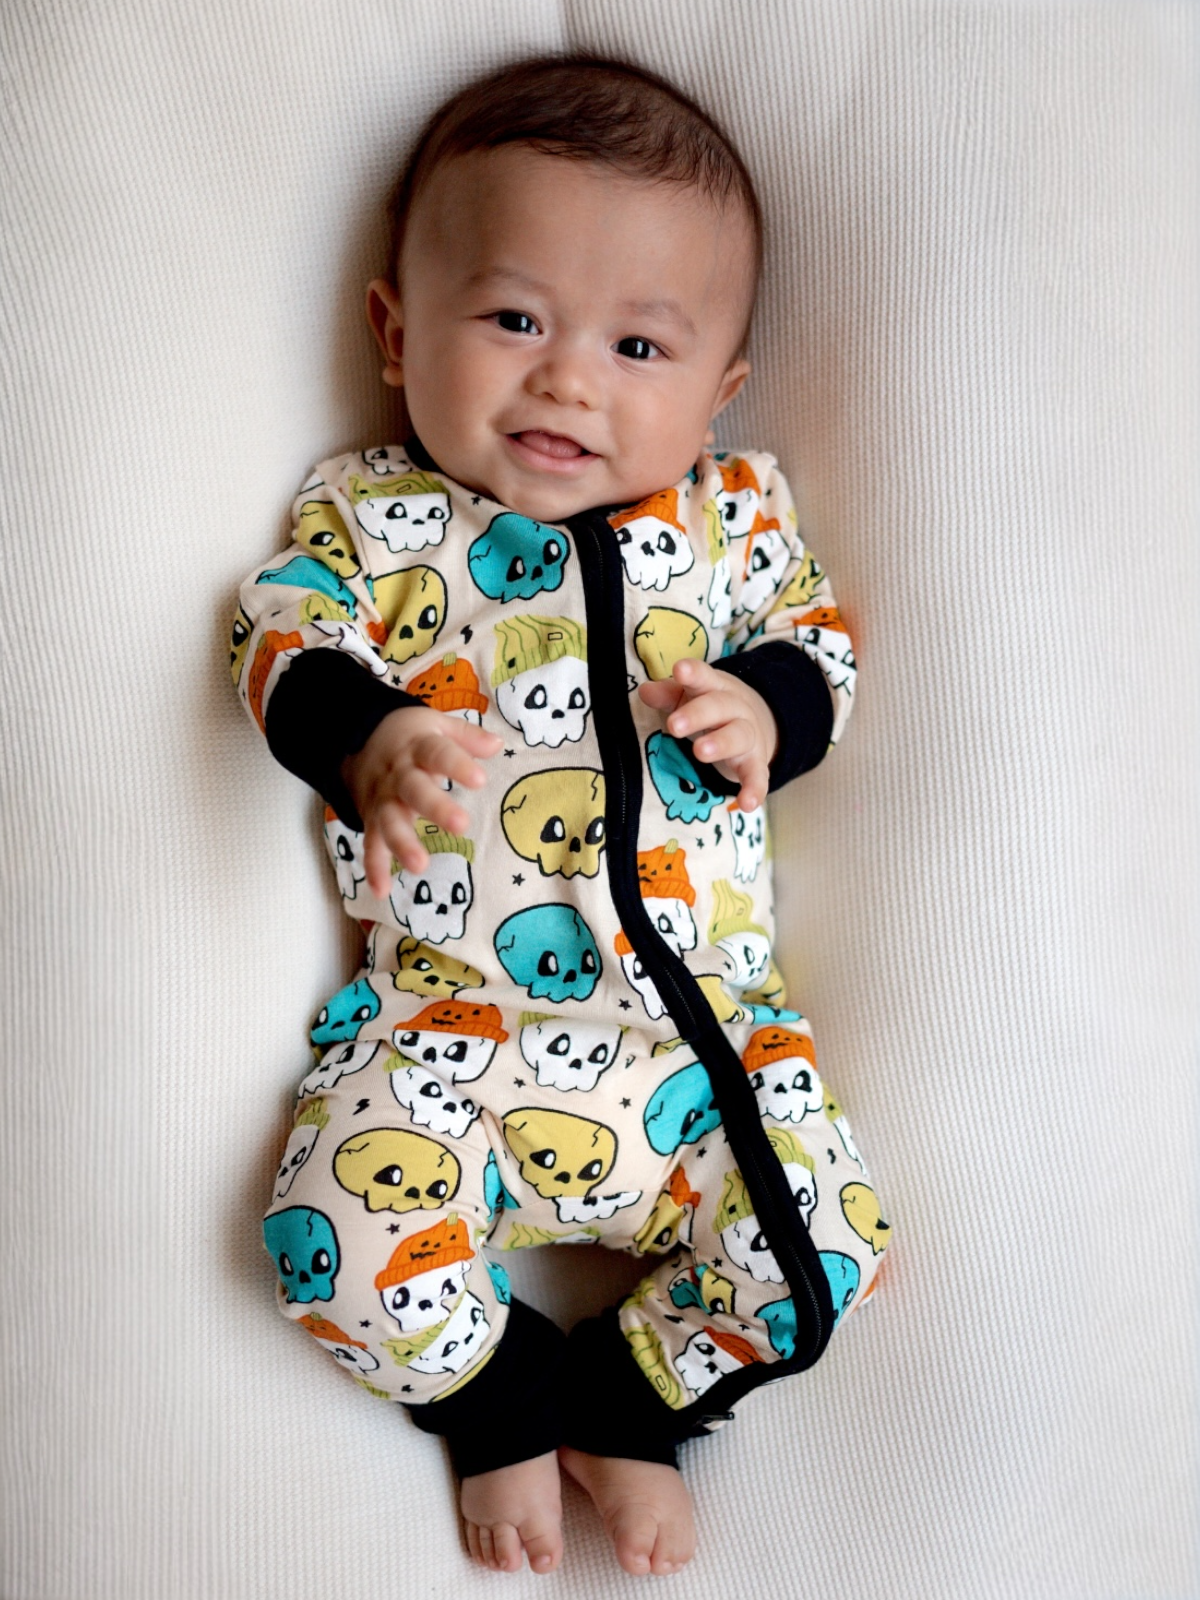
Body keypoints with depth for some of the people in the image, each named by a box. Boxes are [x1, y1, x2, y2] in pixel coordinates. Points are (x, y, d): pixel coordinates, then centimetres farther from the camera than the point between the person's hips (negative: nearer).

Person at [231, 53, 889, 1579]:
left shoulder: (733, 510, 6)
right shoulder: (367, 509, 3)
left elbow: (818, 643, 9)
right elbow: (282, 637, -6)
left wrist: (763, 708, -15)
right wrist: (367, 740, -28)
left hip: (698, 1018, 2)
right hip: (445, 1017, -1)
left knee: (826, 1243, -9)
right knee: (340, 1237, -18)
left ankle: (625, 1400, 19)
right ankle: (509, 1405, 14)